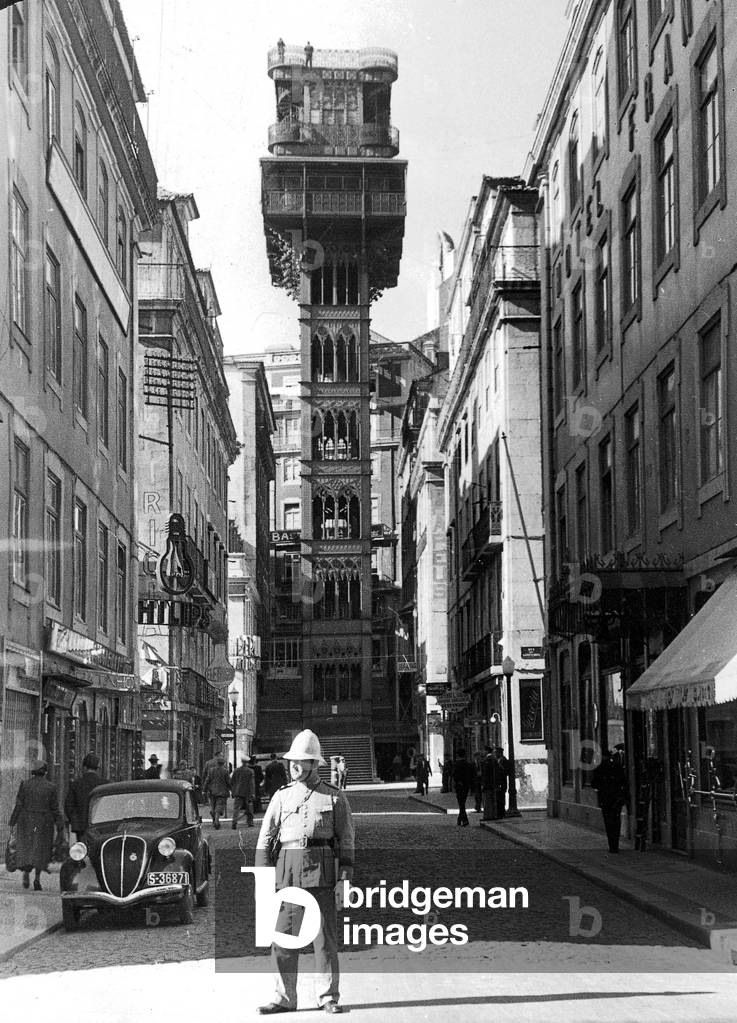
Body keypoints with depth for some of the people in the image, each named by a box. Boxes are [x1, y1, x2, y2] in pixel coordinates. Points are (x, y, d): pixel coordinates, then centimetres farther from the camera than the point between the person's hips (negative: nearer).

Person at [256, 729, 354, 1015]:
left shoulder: (335, 797, 5)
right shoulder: (282, 796, 10)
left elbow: (346, 841, 5)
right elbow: (265, 838, 10)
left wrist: (344, 879, -3)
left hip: (322, 869, -2)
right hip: (288, 868, 2)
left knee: (325, 937, 1)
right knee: (284, 936, 1)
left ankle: (328, 997, 10)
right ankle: (285, 998, 8)